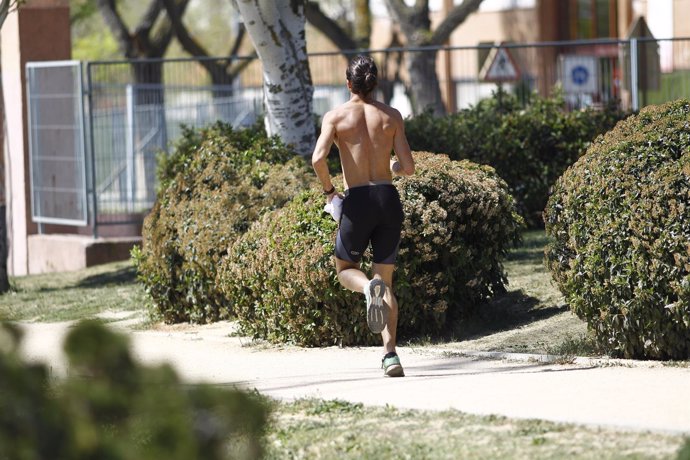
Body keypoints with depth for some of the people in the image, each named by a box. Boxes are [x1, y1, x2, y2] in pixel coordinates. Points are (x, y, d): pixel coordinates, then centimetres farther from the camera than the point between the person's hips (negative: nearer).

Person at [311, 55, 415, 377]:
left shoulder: (336, 116, 0)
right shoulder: (391, 116, 5)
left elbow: (318, 158, -13)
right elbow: (408, 168, 1)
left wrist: (328, 190, 3)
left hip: (357, 201, -2)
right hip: (388, 198, 2)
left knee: (345, 269, 19)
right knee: (387, 280, 10)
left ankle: (369, 288, -18)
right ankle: (390, 354, -3)